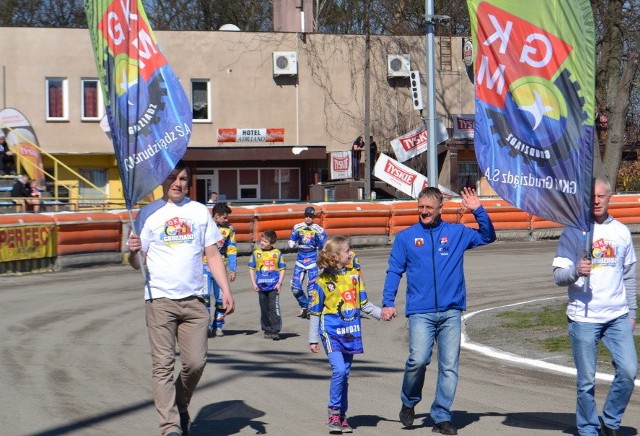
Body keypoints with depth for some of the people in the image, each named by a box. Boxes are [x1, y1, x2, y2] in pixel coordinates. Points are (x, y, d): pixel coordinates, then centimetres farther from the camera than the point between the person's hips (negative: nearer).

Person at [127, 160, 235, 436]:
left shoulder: (199, 211, 12)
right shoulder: (149, 213, 5)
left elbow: (213, 254, 15)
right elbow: (137, 263, 4)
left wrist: (226, 290, 5)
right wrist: (133, 252, -19)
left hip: (193, 300, 2)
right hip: (159, 299, -2)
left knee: (196, 362, -2)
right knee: (163, 364, -7)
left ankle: (181, 406, 25)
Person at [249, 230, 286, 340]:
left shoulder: (277, 253, 1)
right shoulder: (256, 253, 4)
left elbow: (282, 269, 5)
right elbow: (251, 269, 9)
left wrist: (279, 283, -4)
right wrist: (253, 283, 1)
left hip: (273, 286, -3)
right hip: (261, 286, 3)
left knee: (274, 308, -10)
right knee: (264, 309, 9)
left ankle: (275, 331, -7)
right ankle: (267, 330, 19)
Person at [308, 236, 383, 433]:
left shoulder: (354, 275, 8)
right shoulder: (322, 281, -5)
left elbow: (364, 304, 15)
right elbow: (315, 312, 0)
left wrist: (381, 312, 1)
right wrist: (313, 339, 0)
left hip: (351, 333, 5)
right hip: (331, 332, -5)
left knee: (344, 374, 9)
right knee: (339, 370, -19)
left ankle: (342, 416, 18)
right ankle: (333, 412, -5)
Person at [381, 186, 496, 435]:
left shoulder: (456, 233, 11)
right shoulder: (406, 237, 8)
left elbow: (488, 237, 13)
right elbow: (394, 271, 7)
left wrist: (478, 211, -1)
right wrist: (388, 302, -3)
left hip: (451, 312, 2)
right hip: (420, 312, -2)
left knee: (449, 366, 1)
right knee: (418, 359, -17)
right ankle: (409, 403, 8)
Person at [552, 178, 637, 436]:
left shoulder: (621, 231, 9)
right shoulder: (573, 232, -2)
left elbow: (629, 276, 17)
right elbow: (558, 276, -6)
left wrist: (631, 312, 15)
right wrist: (576, 271, -27)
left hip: (617, 317, 3)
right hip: (583, 318, -3)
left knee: (628, 371, -7)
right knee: (586, 380, 2)